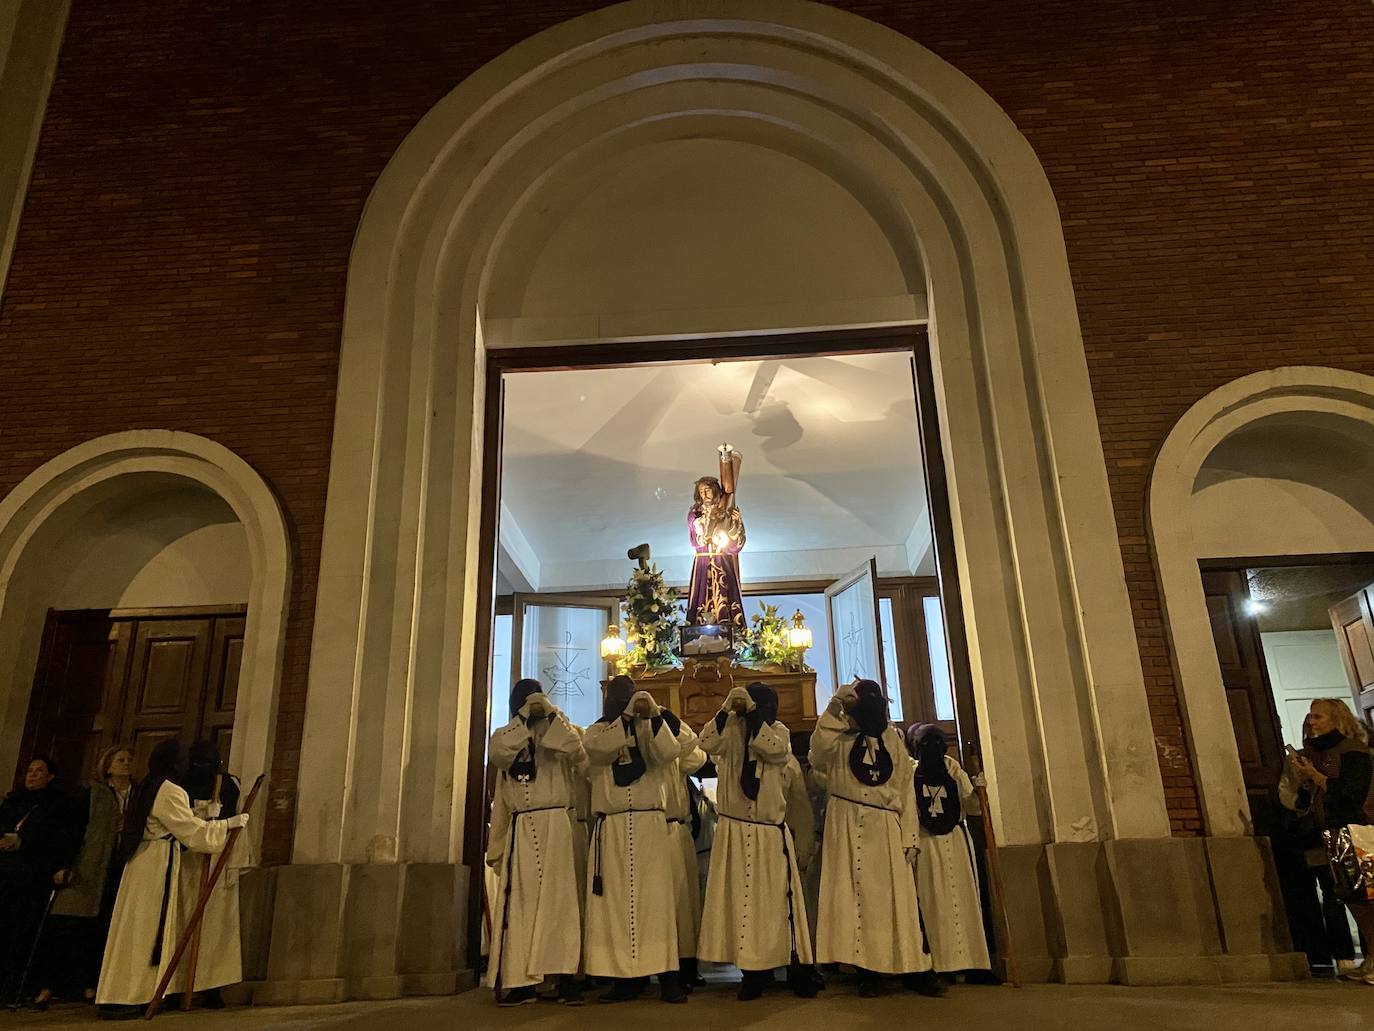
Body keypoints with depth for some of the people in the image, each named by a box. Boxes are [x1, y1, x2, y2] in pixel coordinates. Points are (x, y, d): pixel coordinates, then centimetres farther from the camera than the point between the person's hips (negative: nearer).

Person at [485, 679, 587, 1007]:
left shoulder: (561, 733, 9)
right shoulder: (508, 738, 16)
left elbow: (578, 752, -12)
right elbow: (497, 753, -7)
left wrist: (551, 714, -14)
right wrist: (525, 718, -12)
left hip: (557, 826, -2)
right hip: (521, 830, 3)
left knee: (560, 898, -8)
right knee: (521, 902, -1)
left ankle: (567, 977, -10)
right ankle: (521, 980, 2)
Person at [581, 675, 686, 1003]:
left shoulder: (650, 729, 12)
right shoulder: (596, 730, 12)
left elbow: (669, 753, -9)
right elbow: (600, 748, -12)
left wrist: (654, 717, -22)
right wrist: (628, 715, -20)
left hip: (649, 824, 0)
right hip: (611, 827, 0)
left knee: (654, 896, -5)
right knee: (616, 899, -2)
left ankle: (667, 975, -4)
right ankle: (626, 976, 2)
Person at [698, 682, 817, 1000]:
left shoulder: (779, 732, 2)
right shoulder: (731, 730, 2)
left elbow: (773, 748, -20)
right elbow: (707, 742, -17)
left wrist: (752, 712, -19)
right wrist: (727, 709, -22)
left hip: (770, 835, -1)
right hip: (734, 833, 1)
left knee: (777, 902, 2)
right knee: (743, 901, 6)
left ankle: (798, 971, 14)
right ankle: (754, 972, 17)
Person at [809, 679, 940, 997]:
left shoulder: (892, 736, 9)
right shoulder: (839, 734, 2)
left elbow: (905, 788, 9)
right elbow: (819, 755, -21)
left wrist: (910, 837, 2)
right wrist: (834, 708, -23)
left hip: (886, 828, 2)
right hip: (848, 827, -1)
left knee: (898, 898, 3)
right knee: (857, 897, 1)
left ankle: (914, 969, 12)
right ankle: (867, 971, 8)